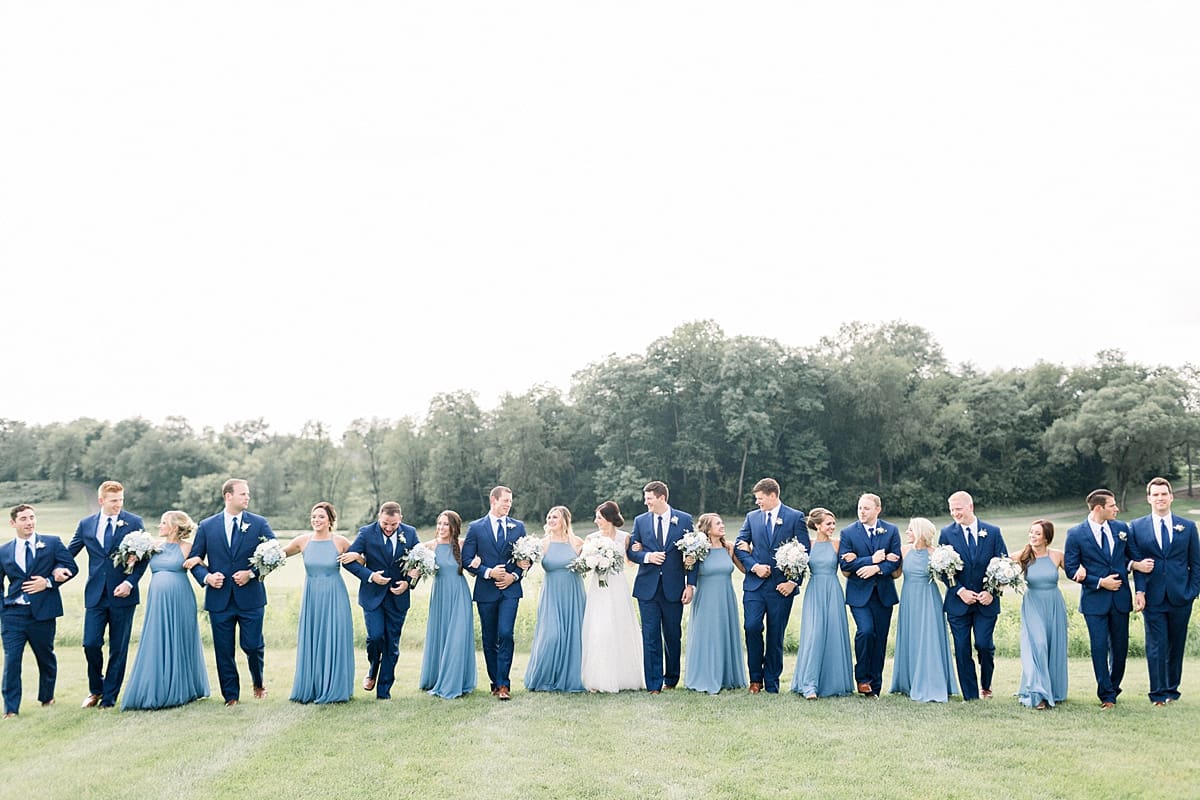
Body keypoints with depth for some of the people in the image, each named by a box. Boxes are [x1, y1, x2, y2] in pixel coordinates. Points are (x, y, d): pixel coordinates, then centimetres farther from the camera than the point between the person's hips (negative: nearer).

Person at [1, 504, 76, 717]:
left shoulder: (52, 543, 2)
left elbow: (71, 567, -1)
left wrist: (49, 581, -13)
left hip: (43, 612, -1)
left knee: (46, 657, 13)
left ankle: (46, 697, 34)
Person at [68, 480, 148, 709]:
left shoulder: (134, 523, 0)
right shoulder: (86, 524, 8)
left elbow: (143, 557, -1)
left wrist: (130, 582, -13)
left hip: (122, 595, -2)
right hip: (95, 594, 2)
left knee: (118, 649, 4)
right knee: (91, 643, -4)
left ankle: (109, 698, 15)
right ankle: (95, 690, 21)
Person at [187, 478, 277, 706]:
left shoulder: (259, 524, 2)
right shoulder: (206, 526, 6)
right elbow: (194, 559, 8)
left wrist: (252, 573, -14)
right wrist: (206, 576, -10)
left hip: (250, 597, -1)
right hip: (219, 599, 1)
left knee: (253, 645, 1)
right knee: (224, 650, 5)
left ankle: (258, 682, 30)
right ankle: (231, 695, 18)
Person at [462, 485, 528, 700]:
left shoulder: (518, 527, 8)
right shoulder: (476, 527, 2)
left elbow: (527, 558, 11)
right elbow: (466, 559, -1)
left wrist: (514, 575, -5)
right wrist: (488, 572, -13)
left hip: (510, 589, 0)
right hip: (486, 591, 0)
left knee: (505, 634, -13)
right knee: (489, 639, 7)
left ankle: (503, 683, -9)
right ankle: (495, 682, 19)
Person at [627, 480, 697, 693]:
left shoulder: (684, 520, 0)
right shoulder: (640, 521, 7)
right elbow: (631, 551, 9)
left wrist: (690, 584, -6)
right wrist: (647, 557, -12)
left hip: (674, 588, -1)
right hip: (647, 588, 1)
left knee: (673, 636, 10)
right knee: (650, 637, -1)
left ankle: (671, 679, 27)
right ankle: (654, 685, 4)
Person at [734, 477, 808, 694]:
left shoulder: (795, 517, 1)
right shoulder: (752, 517, 11)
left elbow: (804, 551, -1)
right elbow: (740, 546, 10)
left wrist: (793, 581, -8)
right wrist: (754, 566, -7)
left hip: (782, 586, -2)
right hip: (755, 584, 2)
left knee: (776, 635, 3)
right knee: (752, 628, -11)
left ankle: (772, 683, 13)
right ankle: (755, 679, 3)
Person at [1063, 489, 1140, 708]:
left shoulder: (1121, 528, 6)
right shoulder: (1076, 534, -7)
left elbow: (1131, 555, 19)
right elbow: (1071, 569, -6)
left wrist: (1131, 566, -4)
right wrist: (1100, 582, -13)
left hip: (1120, 597, 4)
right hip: (1094, 600, -4)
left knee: (1120, 646, 10)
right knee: (1100, 647, -4)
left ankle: (1113, 687, 30)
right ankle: (1107, 696, 6)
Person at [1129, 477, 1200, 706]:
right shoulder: (1137, 527, 4)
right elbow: (1136, 563, 2)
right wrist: (1140, 591, -7)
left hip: (1181, 597, 2)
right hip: (1153, 598, -1)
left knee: (1176, 645, 9)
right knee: (1156, 646, -2)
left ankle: (1172, 690, 23)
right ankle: (1158, 693, 6)